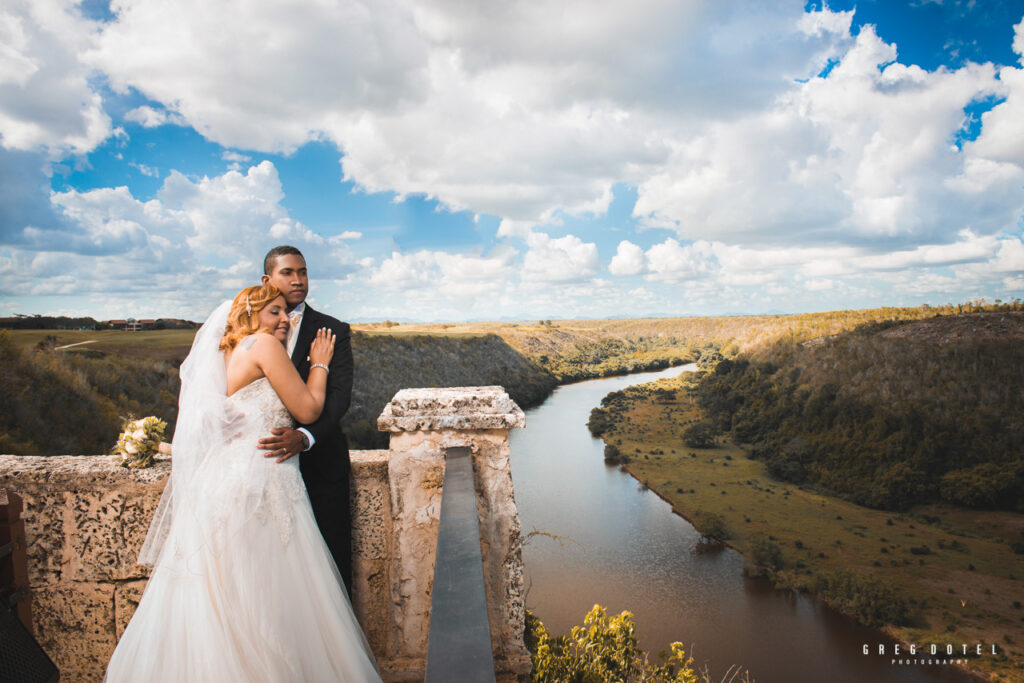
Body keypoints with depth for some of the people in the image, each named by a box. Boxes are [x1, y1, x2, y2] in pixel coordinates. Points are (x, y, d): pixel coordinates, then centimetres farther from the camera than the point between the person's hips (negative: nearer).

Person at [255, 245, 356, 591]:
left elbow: (339, 396, -12)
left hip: (320, 464, -2)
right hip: (269, 464, 2)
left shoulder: (333, 331, -1)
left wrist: (304, 436, -29)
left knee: (331, 561, 5)